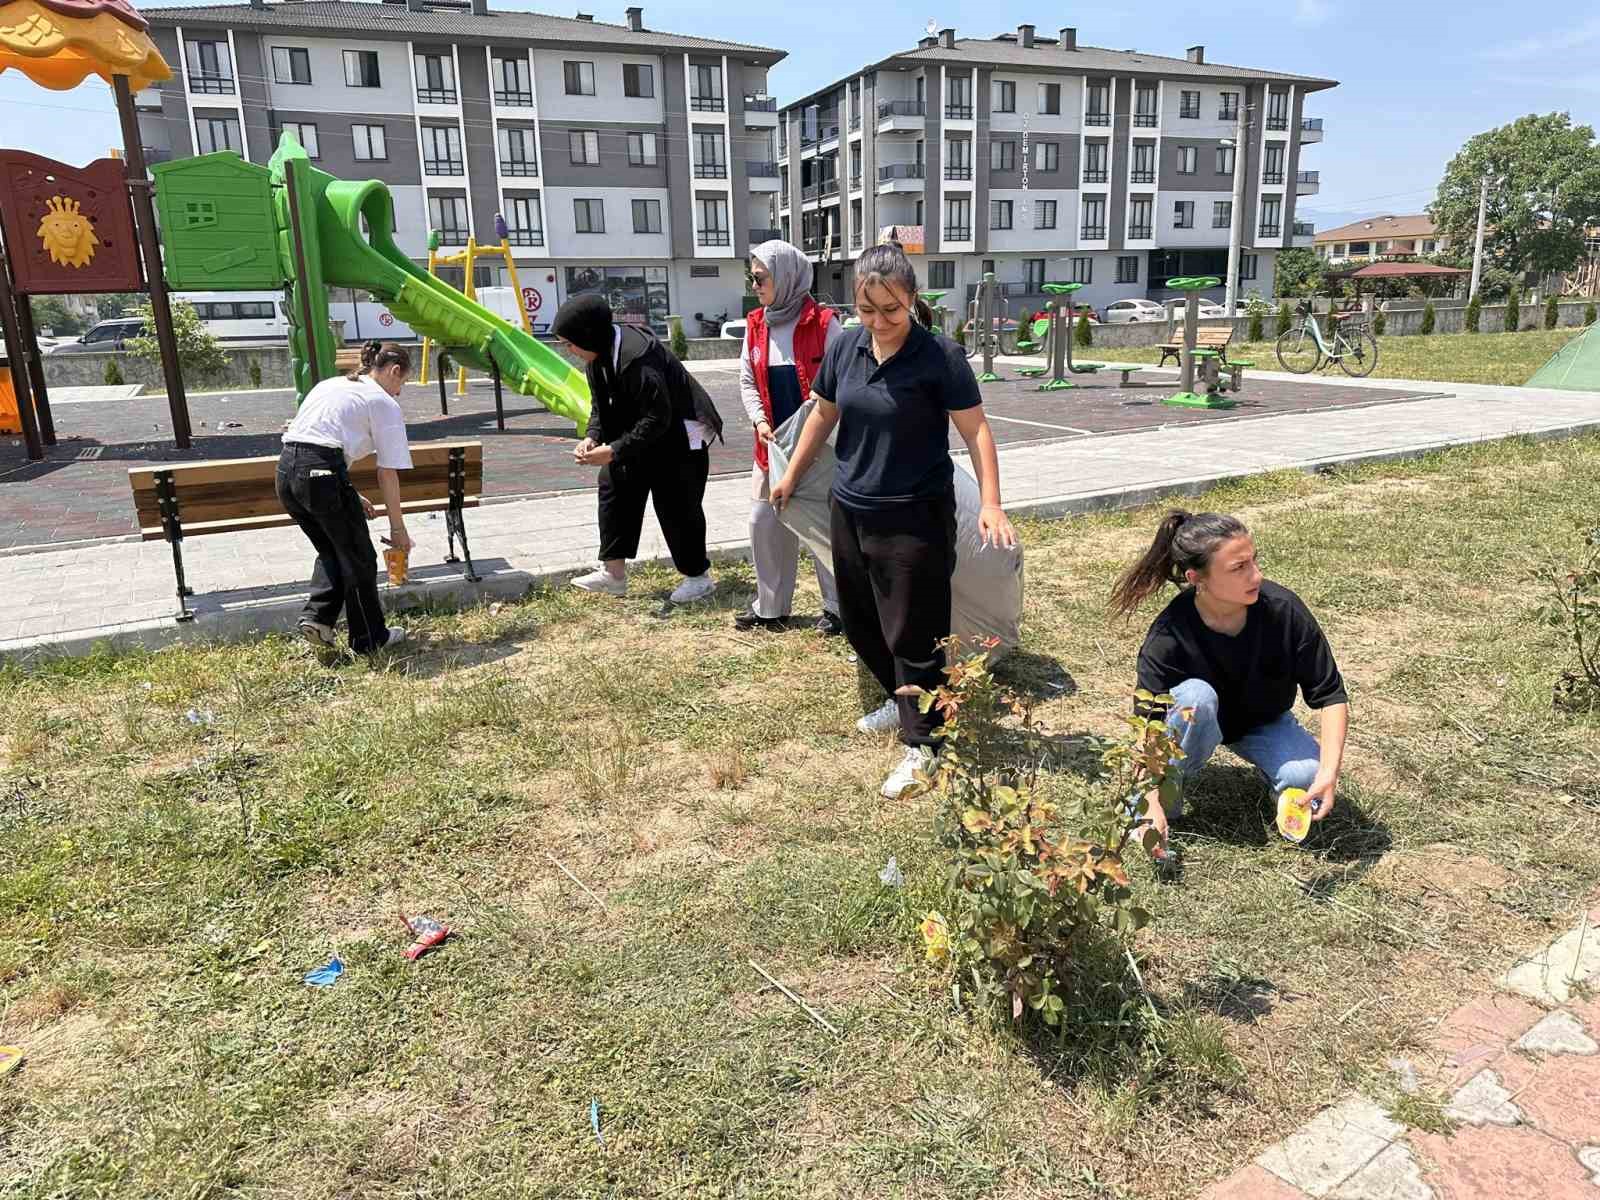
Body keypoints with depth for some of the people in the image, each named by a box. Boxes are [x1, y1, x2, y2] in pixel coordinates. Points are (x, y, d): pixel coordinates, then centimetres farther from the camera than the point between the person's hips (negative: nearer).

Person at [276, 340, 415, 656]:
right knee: (358, 557, 10)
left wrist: (350, 497, 26)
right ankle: (370, 638, 21)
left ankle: (316, 617, 12)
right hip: (322, 473, -7)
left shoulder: (330, 384, 26)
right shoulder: (385, 404, 5)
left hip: (286, 469, 7)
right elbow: (387, 475, 2)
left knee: (331, 550, 25)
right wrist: (398, 528, 9)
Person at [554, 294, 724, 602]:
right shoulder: (598, 355, -2)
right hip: (642, 435, 10)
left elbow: (657, 418, -31)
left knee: (676, 505, -4)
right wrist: (592, 437, -11)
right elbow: (601, 406, 8)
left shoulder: (636, 356, -31)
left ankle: (698, 576, 14)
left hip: (680, 435, -9)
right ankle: (613, 573, 10)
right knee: (613, 485, 5)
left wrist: (614, 451, -31)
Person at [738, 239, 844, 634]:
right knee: (764, 521, 9)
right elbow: (747, 381, 9)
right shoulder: (756, 324, 6)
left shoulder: (823, 323, -11)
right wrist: (759, 420, -7)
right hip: (773, 442, 6)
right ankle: (771, 606, 23)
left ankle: (836, 607, 17)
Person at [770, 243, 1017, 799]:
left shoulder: (939, 355, -14)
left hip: (915, 518, -6)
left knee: (912, 635, -1)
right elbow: (822, 415, 15)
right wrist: (791, 475, 21)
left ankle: (922, 744, 14)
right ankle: (901, 701, 41)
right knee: (860, 623, 18)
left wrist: (991, 503, -21)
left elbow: (975, 430, -12)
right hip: (849, 510, 6)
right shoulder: (844, 348, 1)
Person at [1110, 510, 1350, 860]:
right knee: (1194, 697, -36)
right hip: (1201, 724, -1)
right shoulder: (1167, 638, -32)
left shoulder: (1284, 609, -27)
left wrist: (1330, 772, -32)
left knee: (1310, 782, -28)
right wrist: (1152, 806, -41)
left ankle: (1267, 765, 8)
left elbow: (1330, 694, -19)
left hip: (1265, 723, 1)